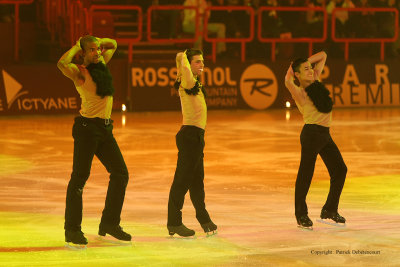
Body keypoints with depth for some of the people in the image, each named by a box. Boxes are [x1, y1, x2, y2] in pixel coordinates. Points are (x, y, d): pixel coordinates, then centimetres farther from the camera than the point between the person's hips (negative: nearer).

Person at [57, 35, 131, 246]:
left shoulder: (101, 64, 14)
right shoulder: (79, 72, -7)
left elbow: (112, 45, 31)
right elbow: (62, 64, -30)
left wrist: (97, 41, 13)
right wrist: (77, 46, -12)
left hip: (105, 128, 8)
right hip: (87, 127, -8)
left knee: (120, 173, 7)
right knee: (79, 177, -5)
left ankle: (109, 223, 17)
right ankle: (72, 230, -1)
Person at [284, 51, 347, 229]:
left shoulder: (315, 79, 10)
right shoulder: (299, 93, -11)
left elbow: (323, 55, 17)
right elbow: (288, 82, -34)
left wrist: (307, 61, 6)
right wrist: (291, 70, -13)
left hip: (325, 135, 9)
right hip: (312, 133, -9)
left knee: (340, 170, 12)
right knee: (305, 174, -5)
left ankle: (329, 211, 22)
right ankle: (301, 215, 3)